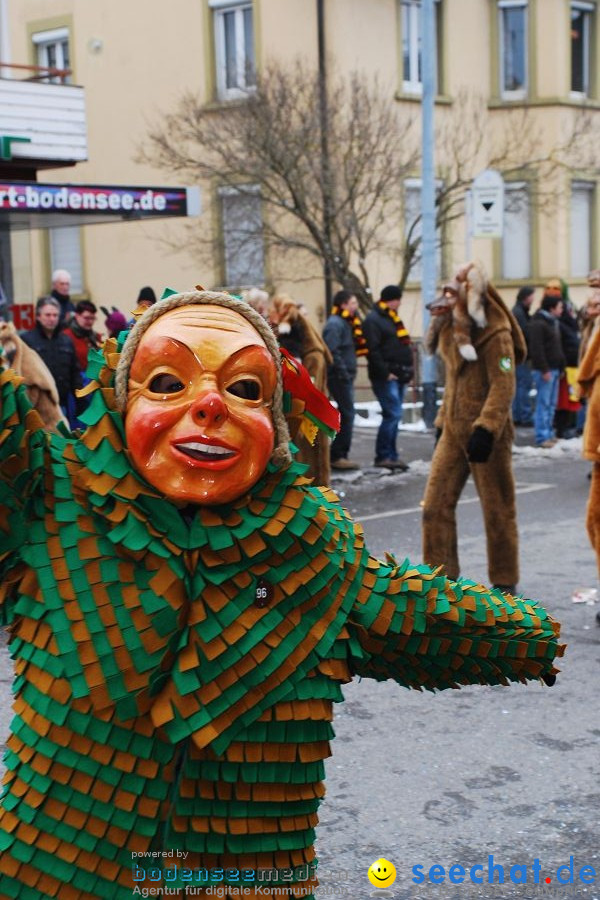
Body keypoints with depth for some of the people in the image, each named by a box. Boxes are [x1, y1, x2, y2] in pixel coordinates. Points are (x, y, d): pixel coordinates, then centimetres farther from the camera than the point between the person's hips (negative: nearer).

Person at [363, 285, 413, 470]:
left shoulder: (392, 319, 20)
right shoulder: (373, 320, -9)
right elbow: (373, 350, -18)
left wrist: (407, 369, 14)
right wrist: (385, 373, -20)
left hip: (398, 376, 9)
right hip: (385, 377, -9)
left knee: (393, 415, 10)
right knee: (393, 414, -13)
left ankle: (390, 455, 14)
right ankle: (383, 456, -7)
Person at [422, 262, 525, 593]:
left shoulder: (494, 333, -13)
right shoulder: (451, 329, 11)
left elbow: (503, 386, -19)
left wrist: (485, 429, -27)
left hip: (486, 433, -7)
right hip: (454, 430, 7)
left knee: (498, 510, 4)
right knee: (435, 504, 3)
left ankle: (504, 581, 17)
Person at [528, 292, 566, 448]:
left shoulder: (553, 322, 18)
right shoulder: (538, 324, -13)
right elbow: (536, 349, -19)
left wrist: (560, 366, 18)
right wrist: (544, 370, -21)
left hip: (554, 369, 10)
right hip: (544, 370, -10)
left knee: (551, 404, 13)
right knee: (543, 404, -7)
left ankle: (549, 433, 20)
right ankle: (542, 437, -6)